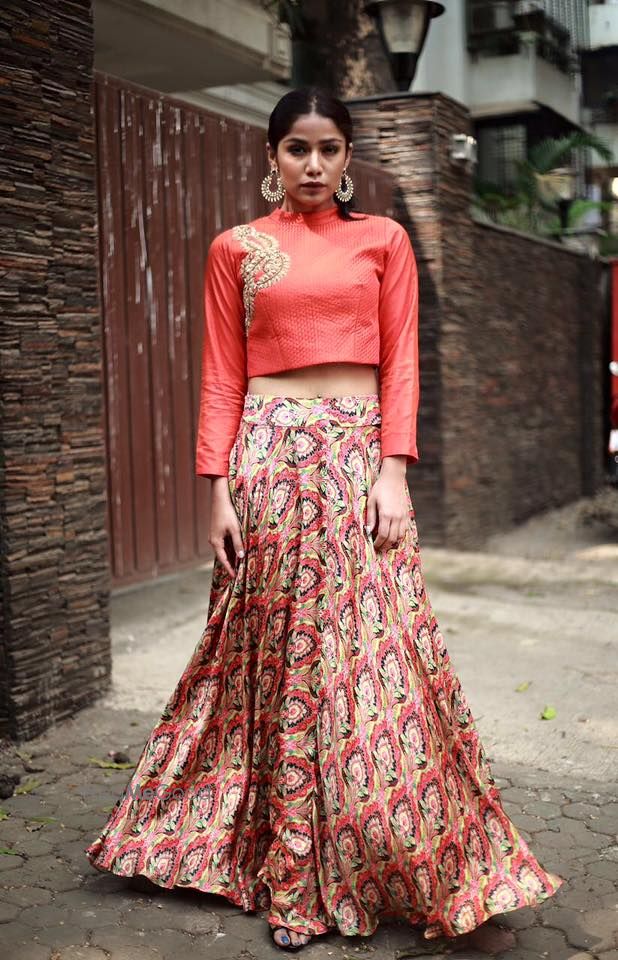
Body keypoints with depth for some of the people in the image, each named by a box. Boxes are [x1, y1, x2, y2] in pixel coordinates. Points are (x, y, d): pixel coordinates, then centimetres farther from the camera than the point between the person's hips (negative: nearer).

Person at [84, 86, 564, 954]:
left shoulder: (383, 239, 10)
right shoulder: (236, 249, 8)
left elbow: (400, 363, 4)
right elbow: (222, 376, 4)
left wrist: (394, 471, -7)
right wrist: (219, 487, -4)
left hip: (358, 452, 1)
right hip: (270, 454, 0)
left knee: (375, 650, -2)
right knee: (275, 647, 2)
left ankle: (408, 859, 16)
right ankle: (292, 876, 16)